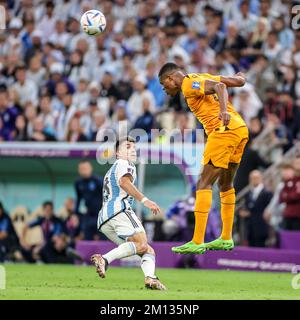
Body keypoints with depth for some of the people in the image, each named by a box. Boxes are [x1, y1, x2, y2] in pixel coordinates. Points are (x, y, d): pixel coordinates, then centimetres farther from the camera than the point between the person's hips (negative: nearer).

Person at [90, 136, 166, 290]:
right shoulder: (125, 164, 8)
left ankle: (150, 277, -24)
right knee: (141, 243, -22)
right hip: (119, 208, -9)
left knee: (148, 250, 4)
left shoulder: (111, 171, 37)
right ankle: (105, 259, -37)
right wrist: (144, 200, -22)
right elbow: (124, 182, -13)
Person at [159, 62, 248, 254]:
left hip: (224, 130, -9)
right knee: (226, 184, 20)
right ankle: (226, 239, 26)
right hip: (241, 128, 9)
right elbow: (239, 81, 21)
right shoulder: (201, 78, 22)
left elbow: (219, 86, -19)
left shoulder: (189, 83, -2)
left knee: (204, 184, -8)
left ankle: (197, 243, -13)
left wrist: (224, 110, -36)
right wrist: (240, 77, 45)